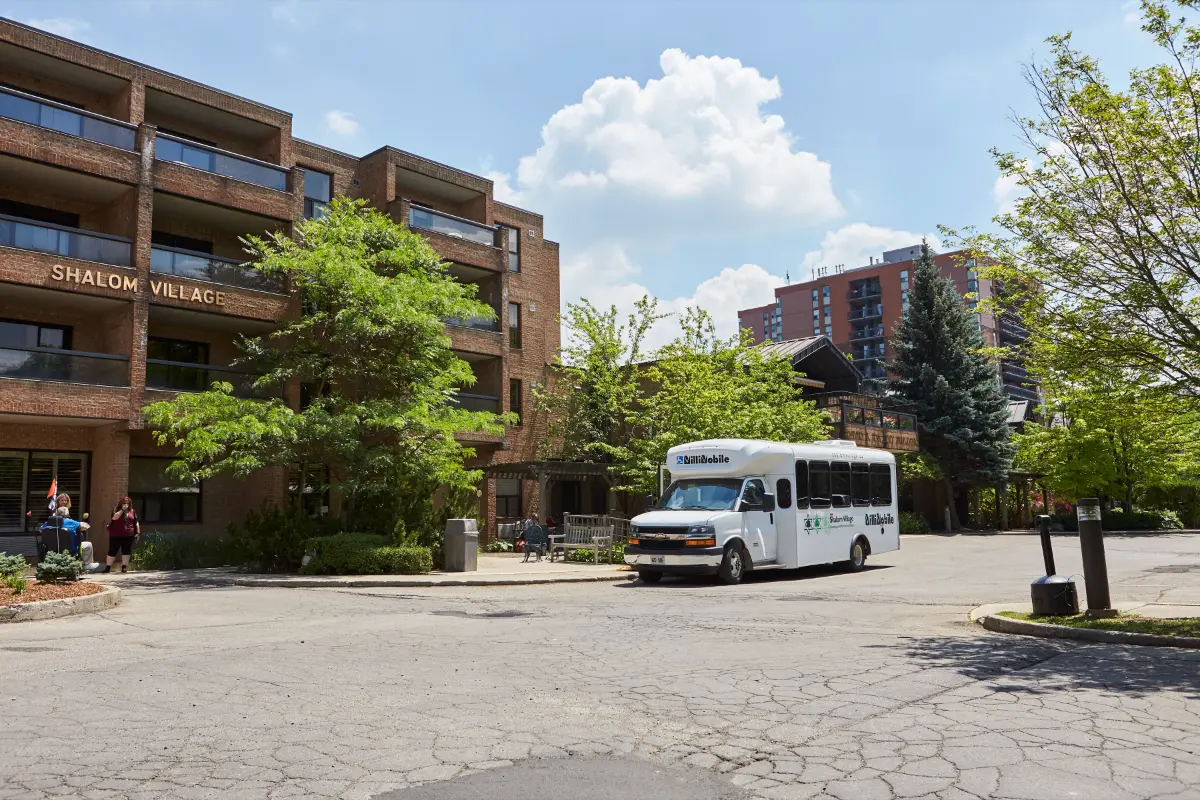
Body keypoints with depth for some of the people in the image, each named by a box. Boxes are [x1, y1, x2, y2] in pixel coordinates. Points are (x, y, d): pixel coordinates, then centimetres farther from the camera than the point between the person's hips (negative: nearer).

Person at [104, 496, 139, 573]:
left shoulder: (132, 511, 10)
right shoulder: (116, 510, 3)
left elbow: (136, 522, 13)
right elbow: (114, 517, -18)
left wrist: (138, 532, 7)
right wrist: (122, 510, -16)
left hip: (128, 536, 2)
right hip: (116, 535, -2)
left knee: (126, 551, 3)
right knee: (112, 551, 2)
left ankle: (124, 567, 9)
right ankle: (108, 567, 9)